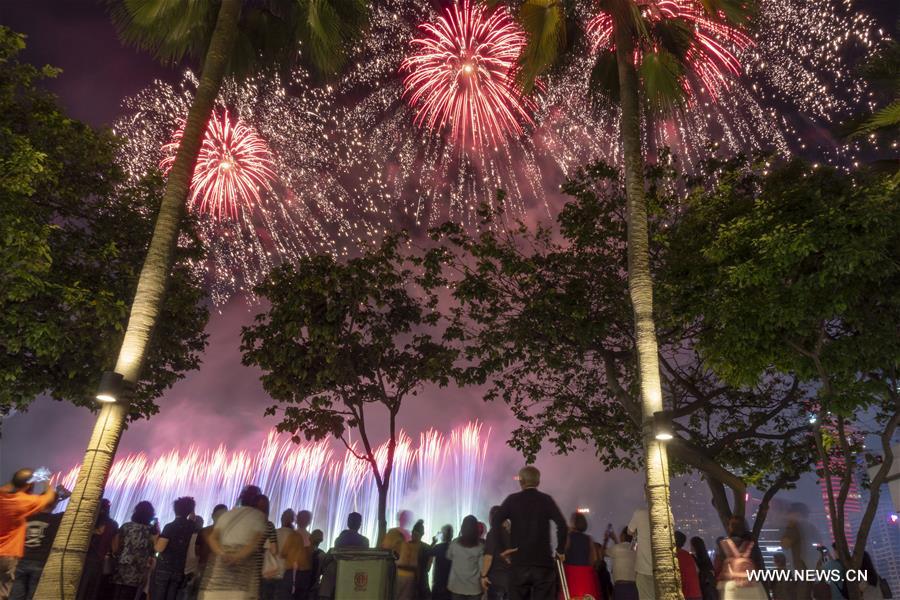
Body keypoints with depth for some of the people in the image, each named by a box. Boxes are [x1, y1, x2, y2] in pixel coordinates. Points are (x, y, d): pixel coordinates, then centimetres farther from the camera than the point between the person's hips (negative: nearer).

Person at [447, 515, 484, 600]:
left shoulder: (455, 543, -4)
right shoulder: (480, 545, -9)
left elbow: (449, 557, 14)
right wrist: (483, 578, 6)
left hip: (457, 585, 1)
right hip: (474, 586, -1)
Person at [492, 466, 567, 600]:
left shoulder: (512, 499, 2)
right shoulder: (546, 500, 2)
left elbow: (495, 523, -6)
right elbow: (562, 525, -9)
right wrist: (561, 550, 1)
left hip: (519, 561, 0)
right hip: (543, 562, 0)